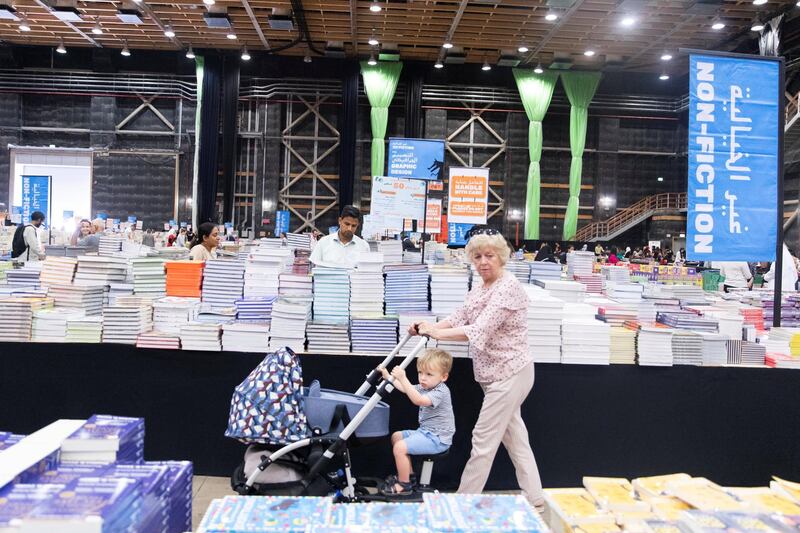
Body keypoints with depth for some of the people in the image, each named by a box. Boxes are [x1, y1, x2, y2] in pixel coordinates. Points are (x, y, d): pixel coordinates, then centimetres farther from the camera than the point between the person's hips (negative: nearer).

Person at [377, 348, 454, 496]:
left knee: (400, 447, -19)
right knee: (396, 436, 18)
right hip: (425, 432, 10)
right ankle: (408, 473, 26)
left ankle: (404, 485, -1)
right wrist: (387, 376, 12)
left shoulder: (441, 392, -23)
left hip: (437, 439, -10)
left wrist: (402, 378, -45)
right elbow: (405, 389, 20)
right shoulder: (425, 387, 7)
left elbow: (418, 400, -39)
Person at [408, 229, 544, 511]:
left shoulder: (508, 287, -20)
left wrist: (437, 333, -25)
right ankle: (533, 499, 29)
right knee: (514, 437, 17)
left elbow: (480, 330, -28)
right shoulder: (479, 287, 10)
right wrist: (428, 327, -9)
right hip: (498, 374, 9)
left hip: (509, 374, -9)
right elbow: (458, 318, 6)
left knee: (483, 439, 0)